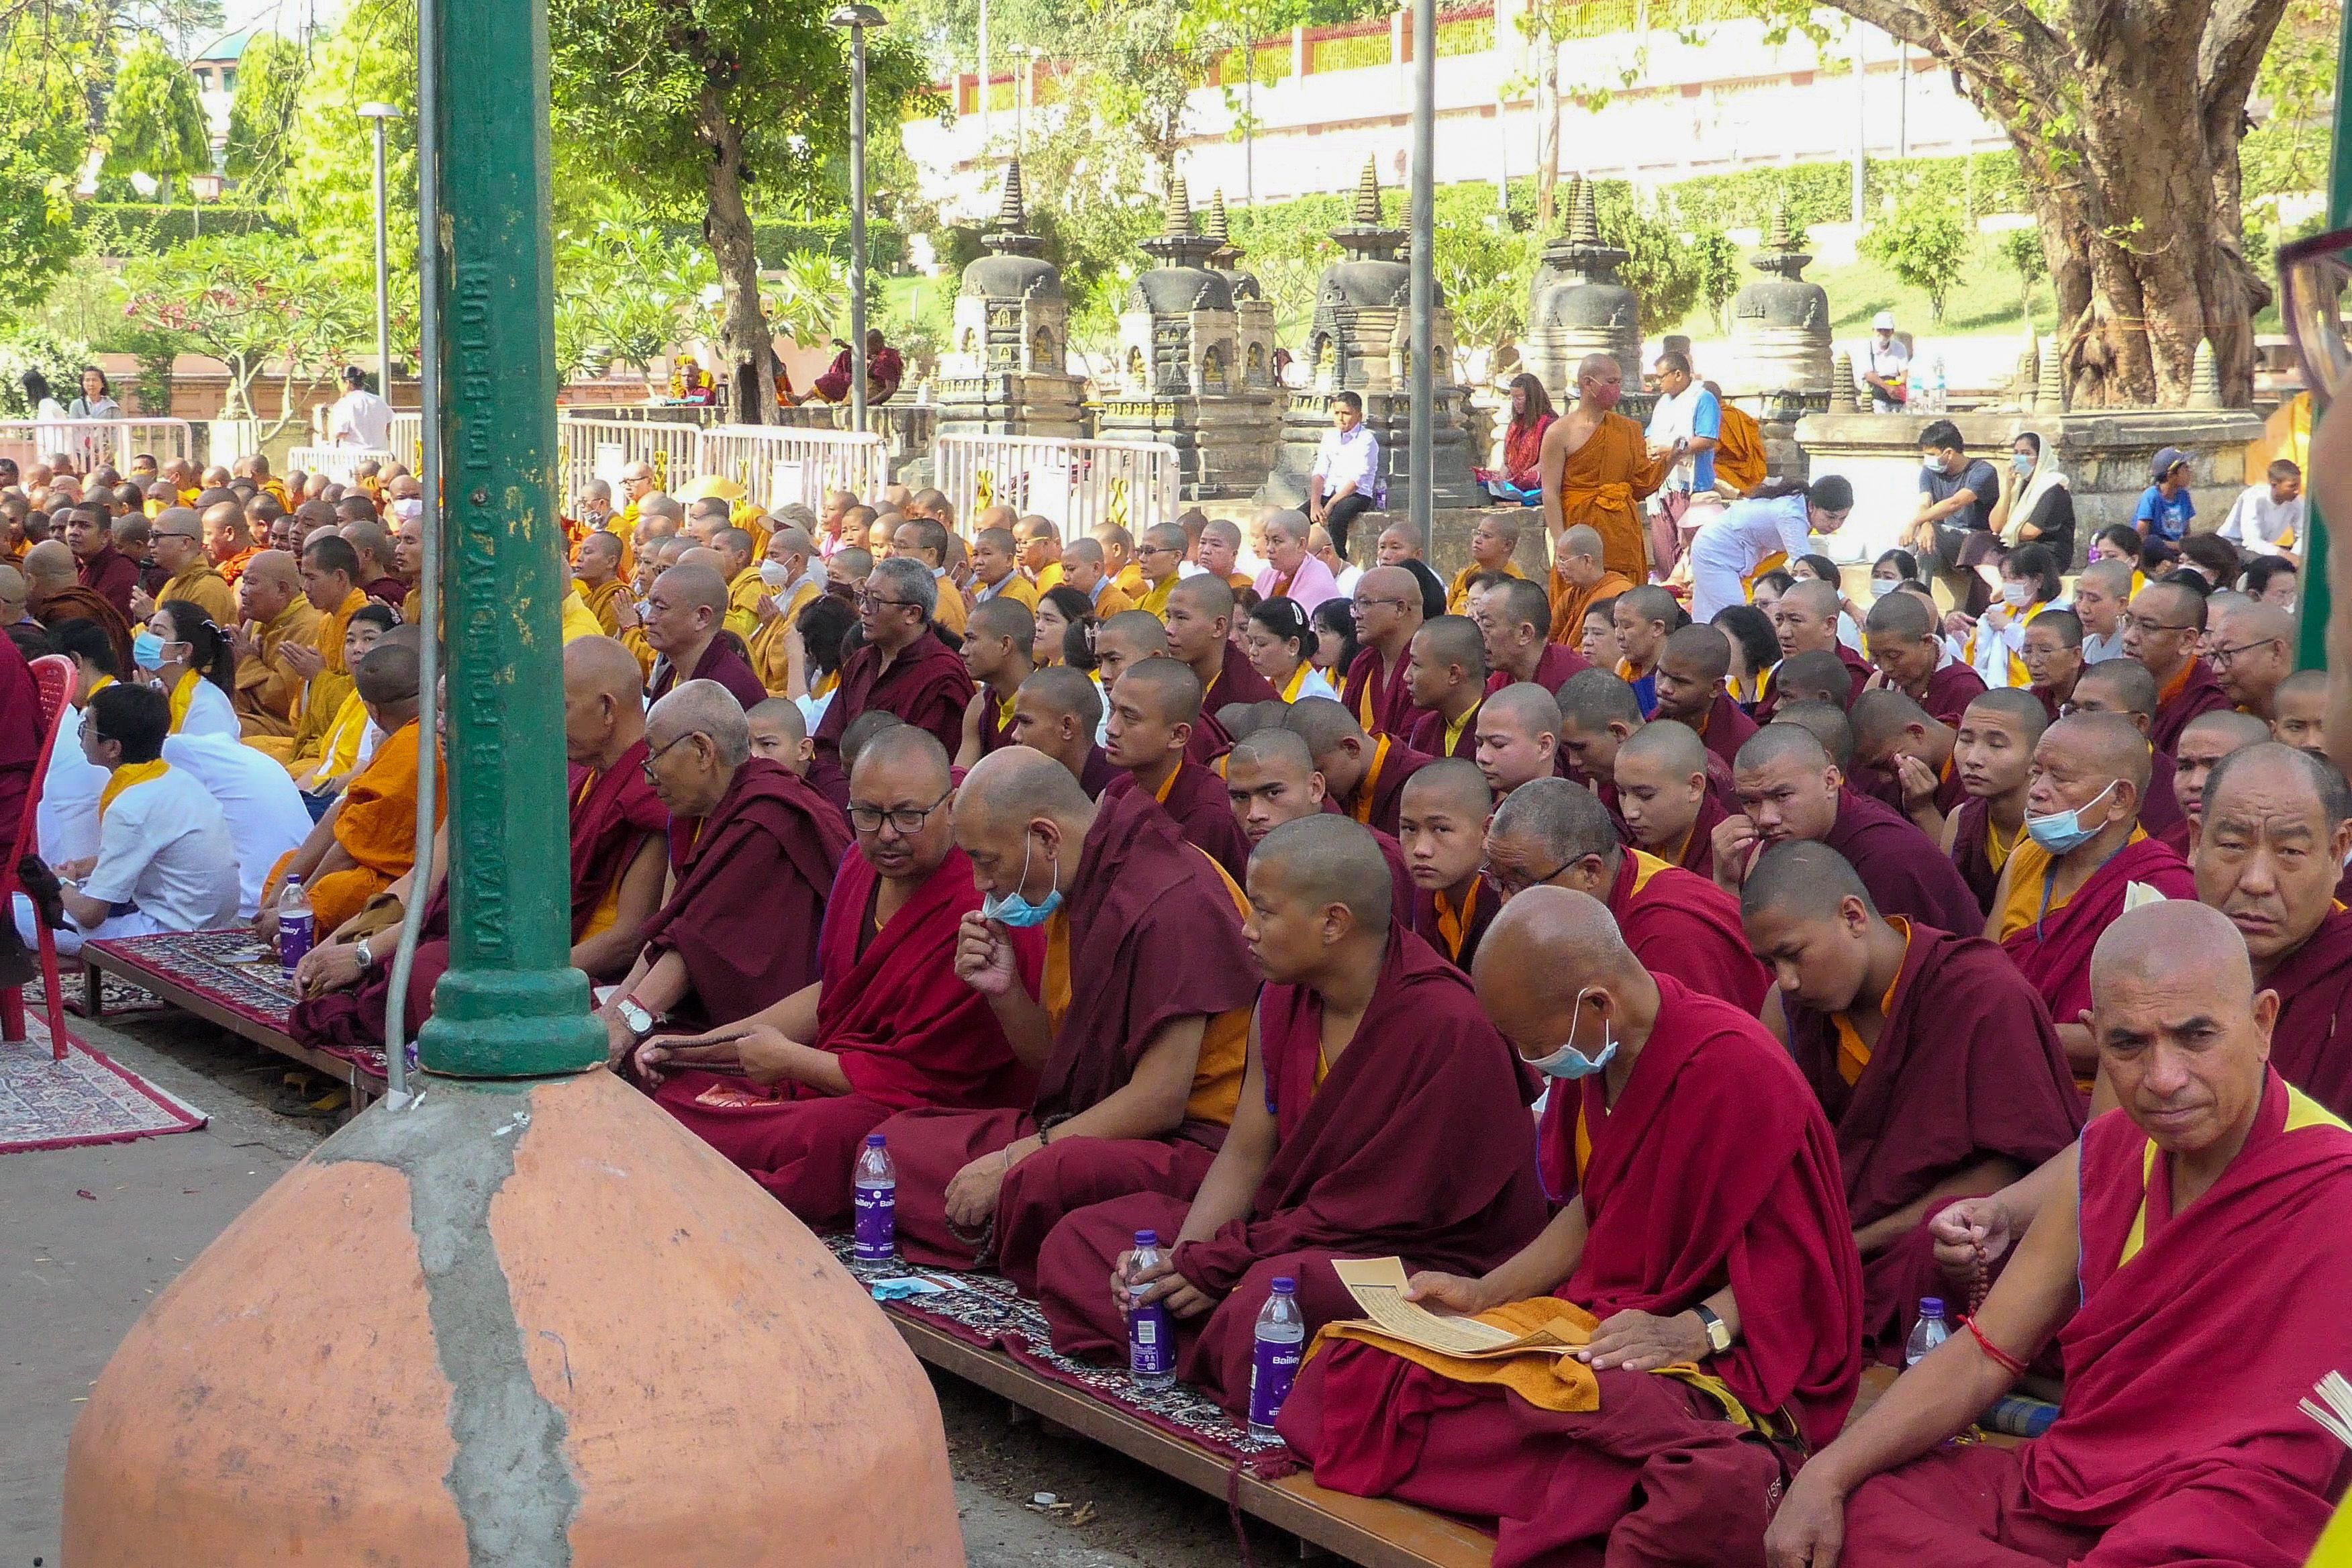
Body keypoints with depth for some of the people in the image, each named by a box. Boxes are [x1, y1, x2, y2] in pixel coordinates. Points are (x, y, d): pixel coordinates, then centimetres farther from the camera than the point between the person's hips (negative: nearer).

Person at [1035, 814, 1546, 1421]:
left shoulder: (1450, 1028, -22)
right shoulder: (1283, 1000, 4)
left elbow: (1389, 1209, -20)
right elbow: (1245, 1154, 6)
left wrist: (1215, 1266, -17)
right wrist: (1181, 1258, -13)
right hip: (1294, 1232, 9)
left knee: (1266, 1301, -40)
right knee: (1078, 1240, 0)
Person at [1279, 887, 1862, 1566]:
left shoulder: (1740, 1070, -19)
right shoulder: (1596, 1052, 6)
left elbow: (1799, 1257, -16)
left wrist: (1692, 1331, -27)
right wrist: (1488, 1294, 10)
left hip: (1725, 1355, -9)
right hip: (1597, 1318, 9)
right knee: (1360, 1372, -10)